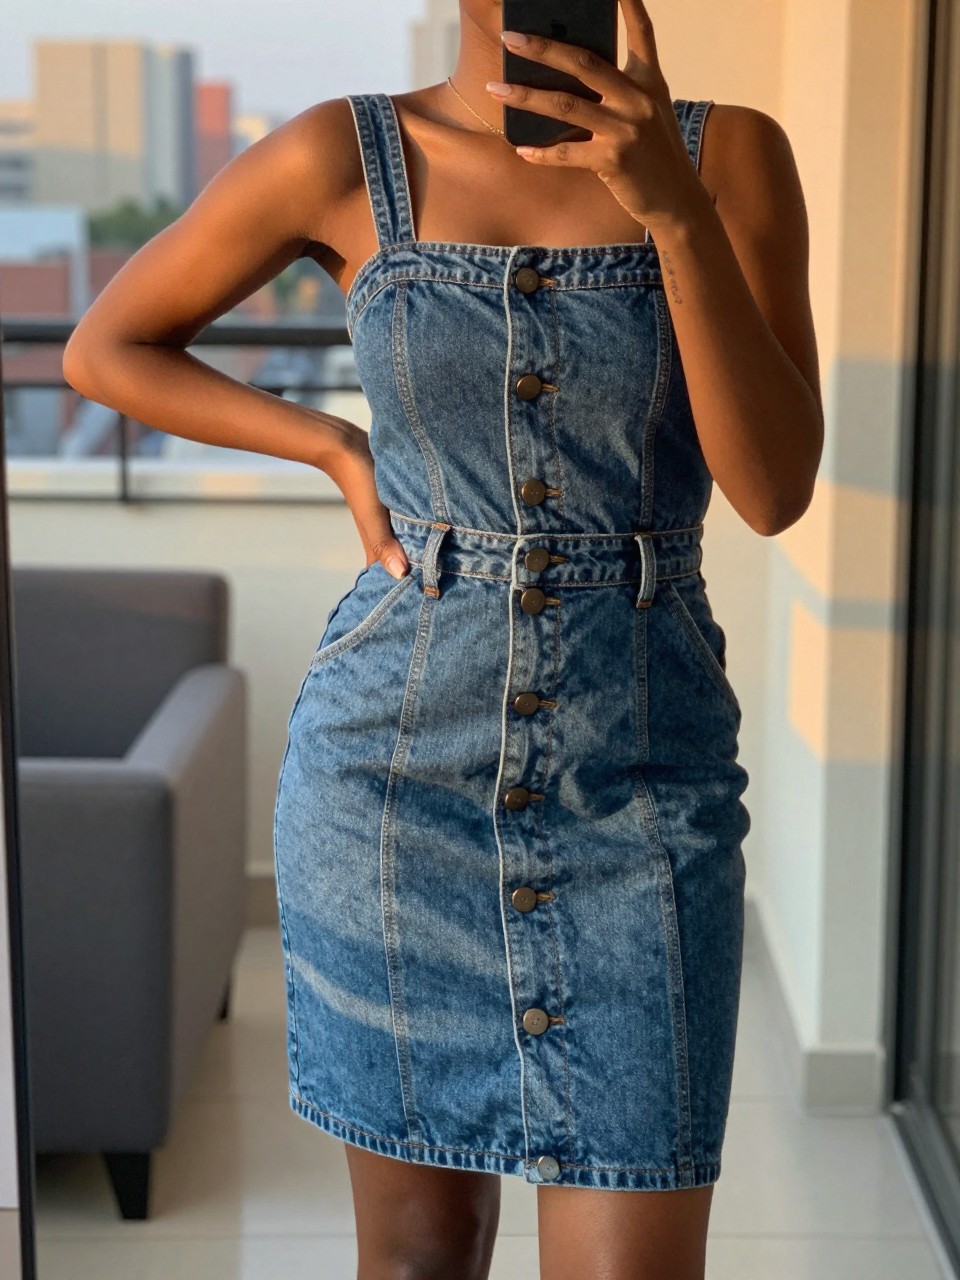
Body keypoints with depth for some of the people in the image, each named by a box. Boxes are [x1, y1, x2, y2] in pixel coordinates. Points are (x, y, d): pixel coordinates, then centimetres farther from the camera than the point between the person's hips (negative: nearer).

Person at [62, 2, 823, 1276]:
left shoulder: (732, 155, -1)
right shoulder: (343, 155, -1)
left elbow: (775, 488, -12)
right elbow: (103, 349, 11)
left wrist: (673, 204, -23)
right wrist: (342, 452, 2)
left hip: (640, 779, 0)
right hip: (394, 756, 1)